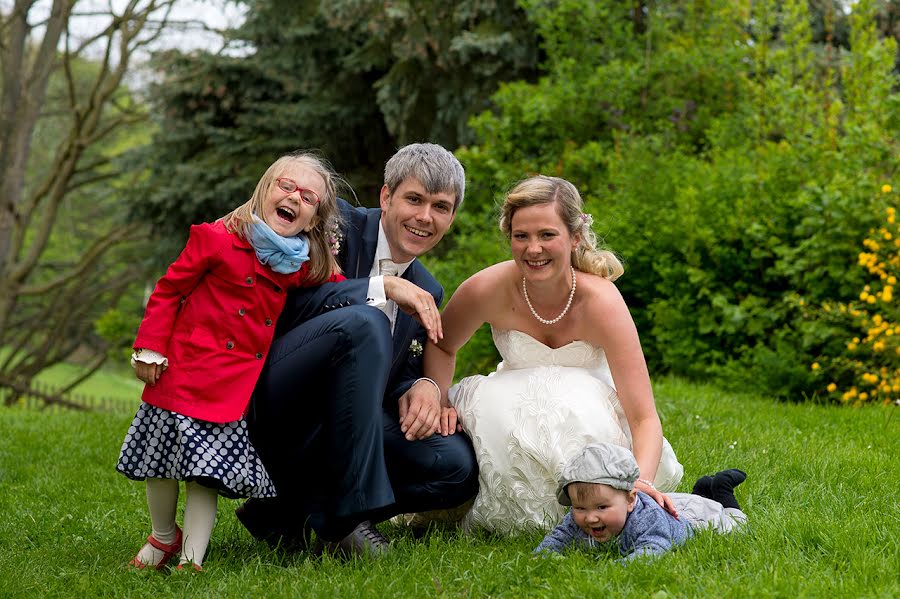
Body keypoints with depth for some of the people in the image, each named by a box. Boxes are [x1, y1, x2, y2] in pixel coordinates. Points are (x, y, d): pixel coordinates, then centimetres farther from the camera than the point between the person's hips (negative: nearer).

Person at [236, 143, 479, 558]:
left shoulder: (427, 292, 15)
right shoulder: (338, 224, -4)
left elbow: (403, 373, 17)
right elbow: (283, 303, -18)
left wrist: (425, 387, -8)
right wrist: (383, 287, -21)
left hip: (331, 431, 7)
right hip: (269, 410, -6)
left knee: (457, 465, -14)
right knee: (363, 322, -31)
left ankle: (291, 512, -6)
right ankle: (345, 514, -25)